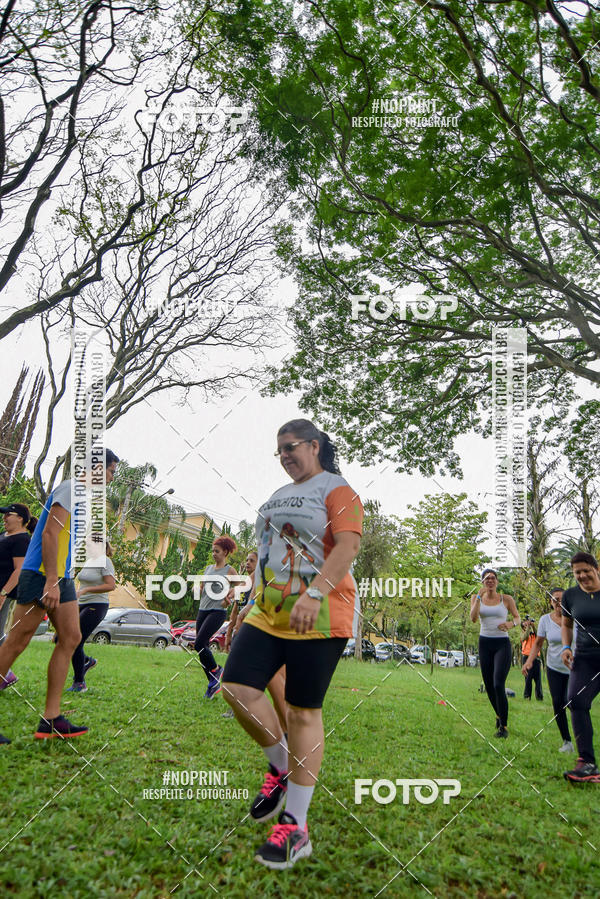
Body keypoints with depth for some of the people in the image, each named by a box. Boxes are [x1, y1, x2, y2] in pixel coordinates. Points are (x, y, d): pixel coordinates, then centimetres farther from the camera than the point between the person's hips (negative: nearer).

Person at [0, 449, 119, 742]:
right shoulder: (70, 488, -10)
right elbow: (49, 533, -19)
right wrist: (51, 581, -24)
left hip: (60, 578, 10)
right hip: (41, 575, -10)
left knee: (71, 638, 2)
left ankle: (50, 720, 5)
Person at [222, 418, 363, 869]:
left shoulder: (336, 490, -4)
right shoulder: (279, 496, 21)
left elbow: (347, 546, -18)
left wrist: (313, 594, -30)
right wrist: (256, 601, 25)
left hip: (318, 618, -7)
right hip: (268, 613, 7)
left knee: (304, 712, -1)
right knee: (237, 687, -5)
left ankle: (296, 826, 13)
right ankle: (281, 768, 20)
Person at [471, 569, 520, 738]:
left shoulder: (506, 599, -1)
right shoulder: (476, 598, 4)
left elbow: (517, 618, 8)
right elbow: (473, 618, -11)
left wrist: (510, 624, -15)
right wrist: (480, 596, -15)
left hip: (502, 644, -3)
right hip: (485, 644, 3)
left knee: (499, 685, -15)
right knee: (489, 686, 10)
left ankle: (503, 726, -5)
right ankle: (499, 715, 36)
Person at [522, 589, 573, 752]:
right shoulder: (545, 620, -3)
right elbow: (538, 643, 4)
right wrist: (529, 660, -8)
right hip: (555, 668, 2)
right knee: (558, 703, -2)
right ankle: (567, 741, 16)